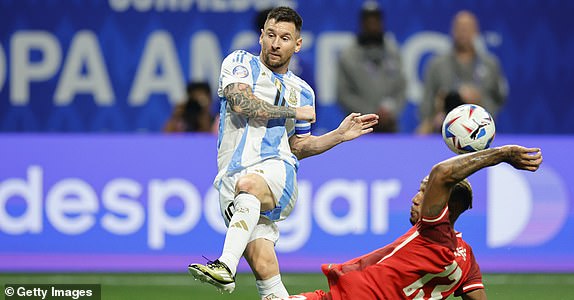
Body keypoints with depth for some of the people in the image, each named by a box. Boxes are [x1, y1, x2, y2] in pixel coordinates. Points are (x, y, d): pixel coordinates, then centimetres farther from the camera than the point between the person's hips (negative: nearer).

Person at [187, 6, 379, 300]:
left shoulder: (302, 92, 23)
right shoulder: (240, 62, 12)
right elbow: (241, 103, -7)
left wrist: (340, 135, 20)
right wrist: (294, 112, 3)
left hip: (277, 169, 0)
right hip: (232, 175, 0)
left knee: (249, 183, -39)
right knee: (263, 264, -22)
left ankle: (226, 267, -54)